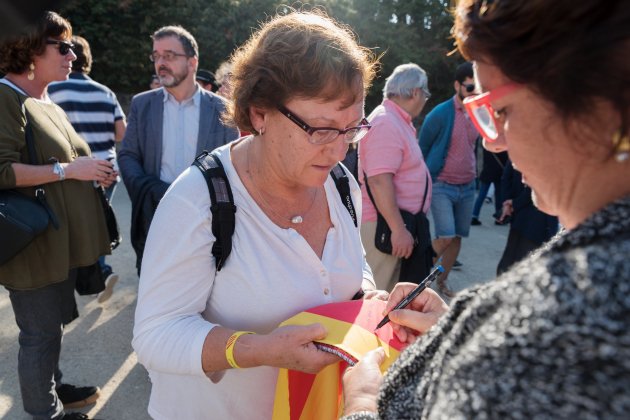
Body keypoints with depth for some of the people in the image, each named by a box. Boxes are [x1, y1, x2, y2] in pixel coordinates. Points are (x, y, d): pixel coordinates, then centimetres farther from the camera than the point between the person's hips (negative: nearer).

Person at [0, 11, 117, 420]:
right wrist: (68, 169, -21)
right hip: (34, 244, -9)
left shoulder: (47, 103, 15)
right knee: (41, 334, 6)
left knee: (54, 327, 21)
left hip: (62, 240, 9)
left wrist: (93, 171, 9)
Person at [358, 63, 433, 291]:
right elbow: (379, 181, -26)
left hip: (399, 222, 10)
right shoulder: (386, 124, -18)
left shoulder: (398, 121, 16)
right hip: (385, 225, -10)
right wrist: (398, 229, -26)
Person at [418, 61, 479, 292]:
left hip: (467, 187, 6)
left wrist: (474, 174, 15)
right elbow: (422, 149, -4)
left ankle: (441, 281, 25)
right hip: (442, 186, -6)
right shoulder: (440, 114, -11)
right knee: (446, 237, -14)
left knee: (457, 238, 9)